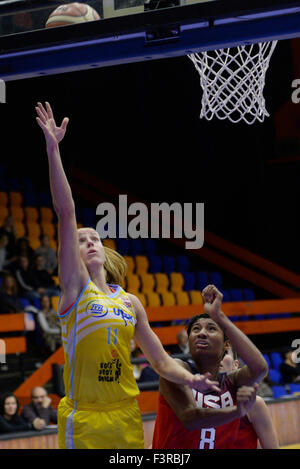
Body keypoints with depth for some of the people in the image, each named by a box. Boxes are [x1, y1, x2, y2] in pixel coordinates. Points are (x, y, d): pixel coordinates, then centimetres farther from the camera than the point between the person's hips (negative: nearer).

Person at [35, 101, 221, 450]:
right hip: (84, 420, -4)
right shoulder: (75, 286, 1)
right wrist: (52, 149, -17)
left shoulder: (130, 302, 13)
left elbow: (160, 359, 16)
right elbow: (66, 214, -9)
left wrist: (190, 379, -5)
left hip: (126, 417, 4)